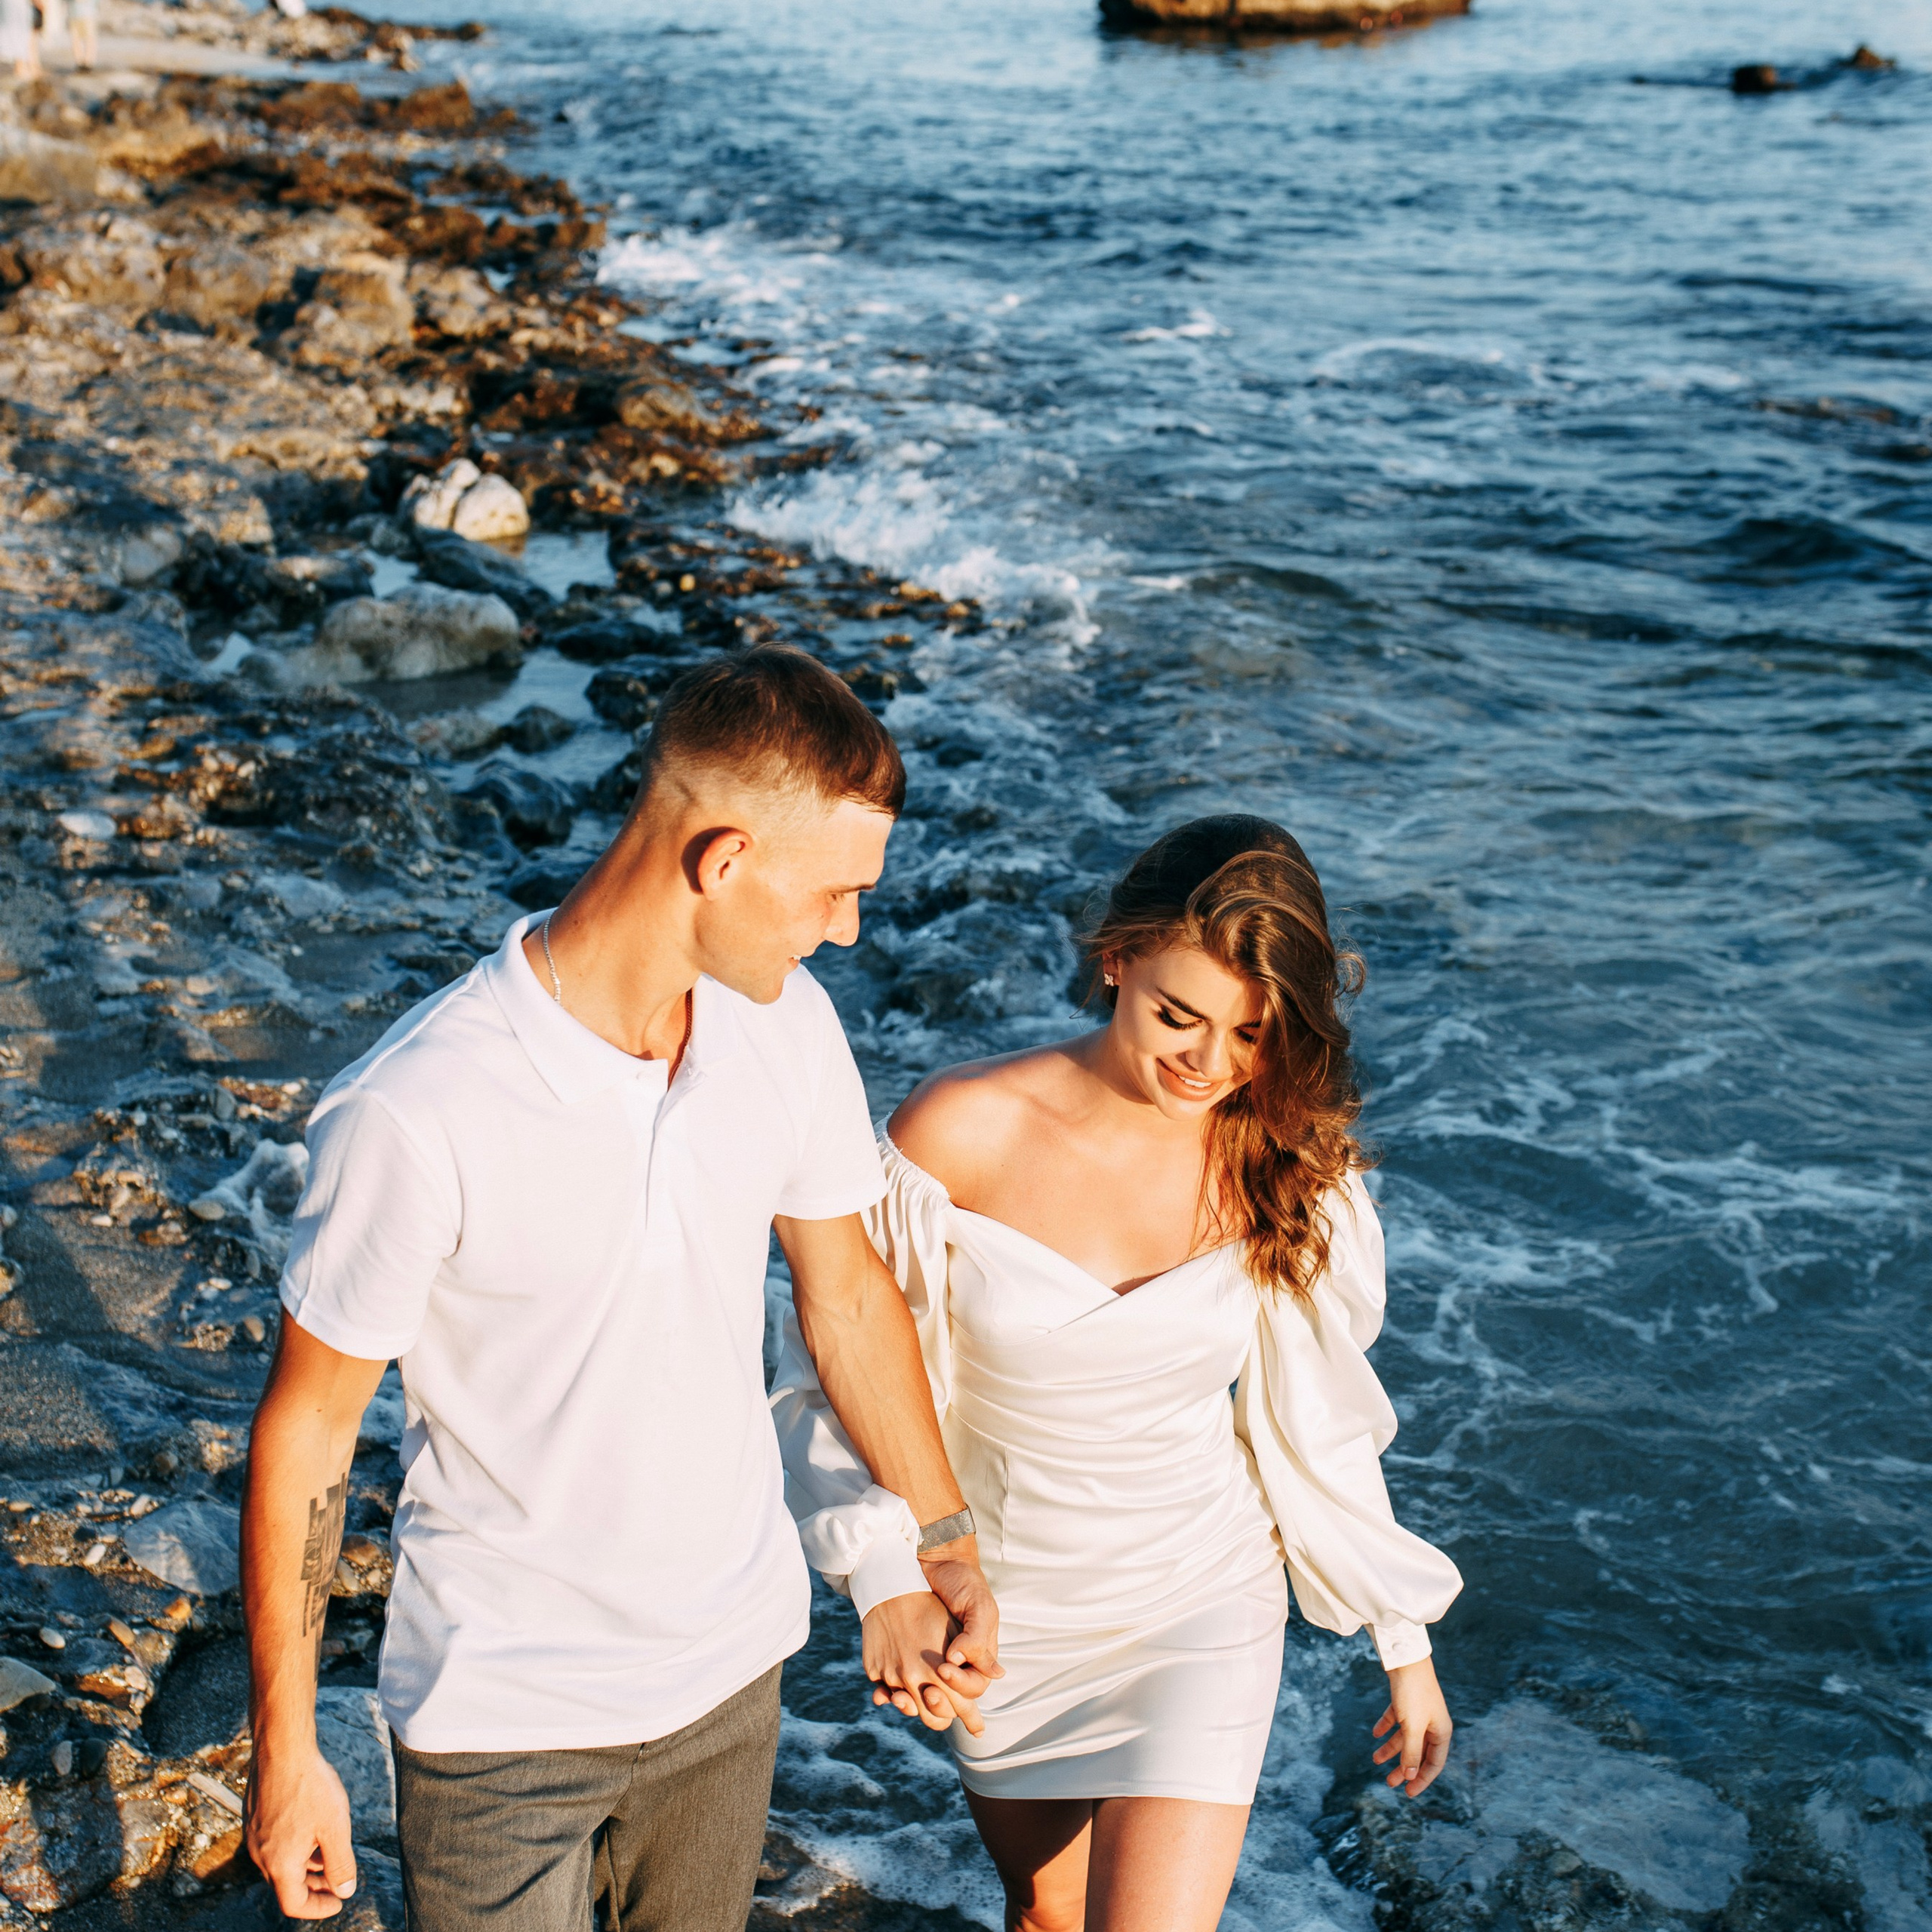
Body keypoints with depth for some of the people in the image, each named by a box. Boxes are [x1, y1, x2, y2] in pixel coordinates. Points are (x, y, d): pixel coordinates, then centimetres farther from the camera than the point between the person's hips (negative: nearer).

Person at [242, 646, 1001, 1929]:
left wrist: (942, 1543, 6)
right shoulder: (412, 1115, -28)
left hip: (733, 1664, 6)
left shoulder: (788, 1025, -10)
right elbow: (309, 1425, -16)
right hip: (504, 1713, -5)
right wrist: (286, 1750, -9)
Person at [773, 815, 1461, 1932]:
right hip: (1006, 1609, 1)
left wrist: (1406, 1647, 5)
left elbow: (1322, 1420, -2)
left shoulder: (1281, 1166, -14)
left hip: (1202, 1606, 0)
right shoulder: (965, 1129, -21)